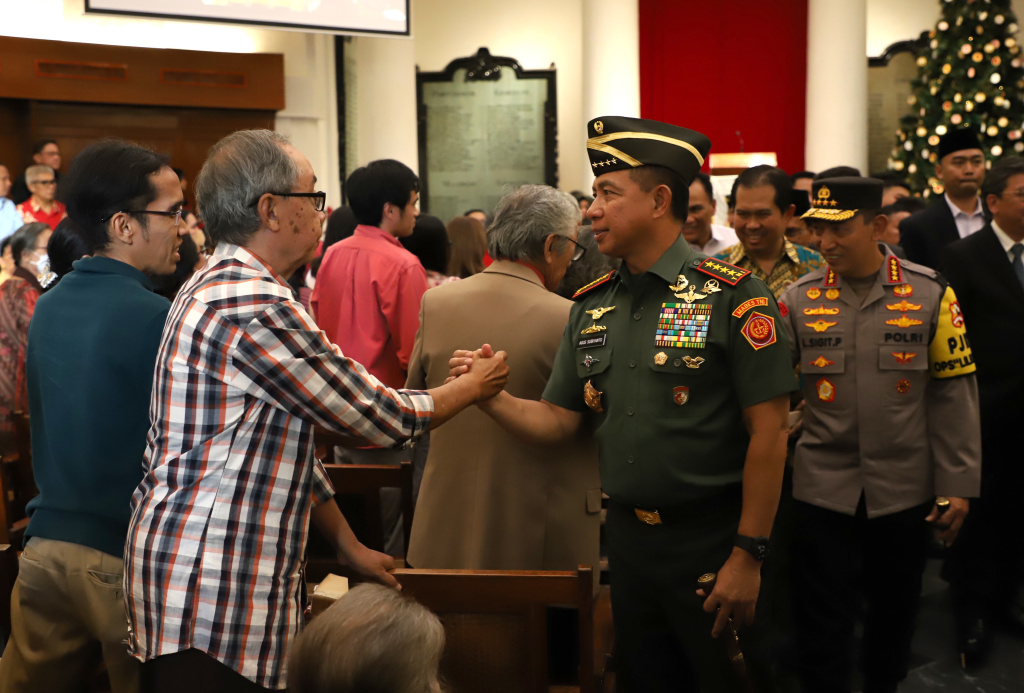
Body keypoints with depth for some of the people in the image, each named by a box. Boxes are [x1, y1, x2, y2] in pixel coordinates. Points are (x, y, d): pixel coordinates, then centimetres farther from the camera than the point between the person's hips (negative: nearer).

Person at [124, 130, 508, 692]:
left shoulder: (218, 287, 12)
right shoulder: (255, 307, -21)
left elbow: (290, 441, 16)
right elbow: (380, 419, -12)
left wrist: (348, 545, 19)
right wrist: (475, 386, 5)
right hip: (214, 587, -10)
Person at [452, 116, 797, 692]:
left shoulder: (732, 296, -12)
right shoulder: (591, 307, 6)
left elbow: (768, 433, -14)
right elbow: (558, 421, 7)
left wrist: (748, 557, -15)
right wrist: (491, 396, -11)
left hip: (712, 540, -5)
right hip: (627, 539, 6)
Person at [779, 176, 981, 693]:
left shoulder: (930, 293, -3)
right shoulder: (798, 298, -2)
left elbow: (954, 393, -1)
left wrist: (958, 485, -3)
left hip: (905, 490, 1)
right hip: (823, 489, 0)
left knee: (895, 611, 18)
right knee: (822, 621, 4)